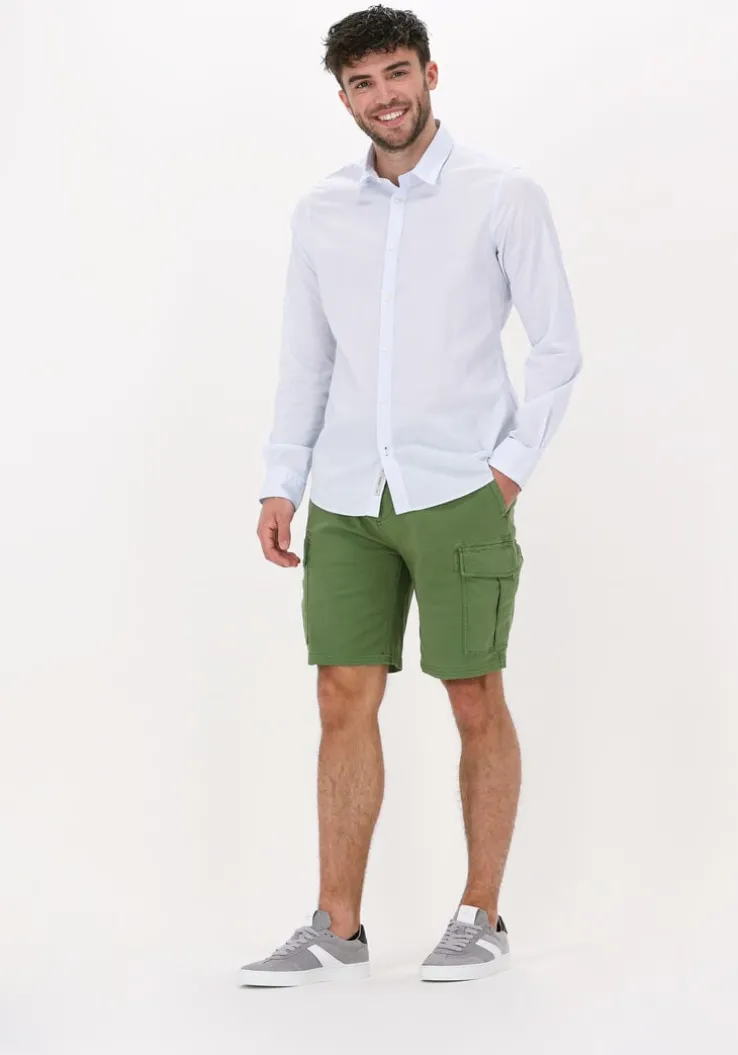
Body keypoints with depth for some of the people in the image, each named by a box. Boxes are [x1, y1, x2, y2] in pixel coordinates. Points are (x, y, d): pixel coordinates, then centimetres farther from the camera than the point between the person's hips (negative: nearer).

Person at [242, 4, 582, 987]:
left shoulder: (504, 194, -3)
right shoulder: (320, 211, 9)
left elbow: (558, 343, -1)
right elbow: (304, 358, 13)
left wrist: (512, 465, -7)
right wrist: (280, 484, 7)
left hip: (457, 492, -3)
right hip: (347, 499, 4)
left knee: (475, 701, 3)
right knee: (344, 701, 3)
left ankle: (481, 918, 16)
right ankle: (336, 930, 11)